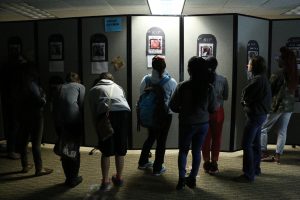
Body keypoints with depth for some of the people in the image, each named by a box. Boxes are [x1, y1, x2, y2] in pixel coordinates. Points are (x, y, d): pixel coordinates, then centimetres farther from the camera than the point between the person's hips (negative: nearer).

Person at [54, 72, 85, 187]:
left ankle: (68, 178, 26)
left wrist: (56, 122, 17)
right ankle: (74, 179, 19)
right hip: (74, 119, -4)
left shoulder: (59, 88, 25)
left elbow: (54, 106, 17)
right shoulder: (80, 87, 13)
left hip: (58, 120, 4)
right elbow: (81, 105, -1)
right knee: (75, 149, 10)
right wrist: (82, 124, 2)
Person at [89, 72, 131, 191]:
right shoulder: (118, 87, 34)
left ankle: (105, 181, 18)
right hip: (124, 112, 2)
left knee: (106, 151, 11)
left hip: (106, 114, -2)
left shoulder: (94, 90, 27)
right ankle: (119, 178, 31)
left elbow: (93, 111, 20)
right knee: (120, 150, 16)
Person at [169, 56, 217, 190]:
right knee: (197, 151, 16)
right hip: (203, 124, 2)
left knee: (183, 151, 16)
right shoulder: (209, 88, -9)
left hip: (186, 124, -2)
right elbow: (213, 108, -2)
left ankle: (182, 179, 12)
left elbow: (173, 106, -10)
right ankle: (192, 179, 26)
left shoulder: (182, 86, -16)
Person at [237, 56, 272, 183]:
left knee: (246, 145, -7)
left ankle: (249, 175, -1)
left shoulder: (257, 79, -19)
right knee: (255, 143, 18)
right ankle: (255, 169, 30)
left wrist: (244, 101, 4)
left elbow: (245, 95, -16)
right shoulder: (262, 78, 13)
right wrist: (246, 102, -3)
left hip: (255, 115, -10)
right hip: (260, 114, 10)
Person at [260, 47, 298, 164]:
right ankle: (278, 156, 15)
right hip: (289, 106, 6)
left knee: (263, 129, 8)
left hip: (276, 106, -6)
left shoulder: (278, 74, -16)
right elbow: (293, 90, 10)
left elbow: (269, 90, -9)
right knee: (282, 131, 11)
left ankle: (264, 153, 9)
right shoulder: (294, 75, 4)